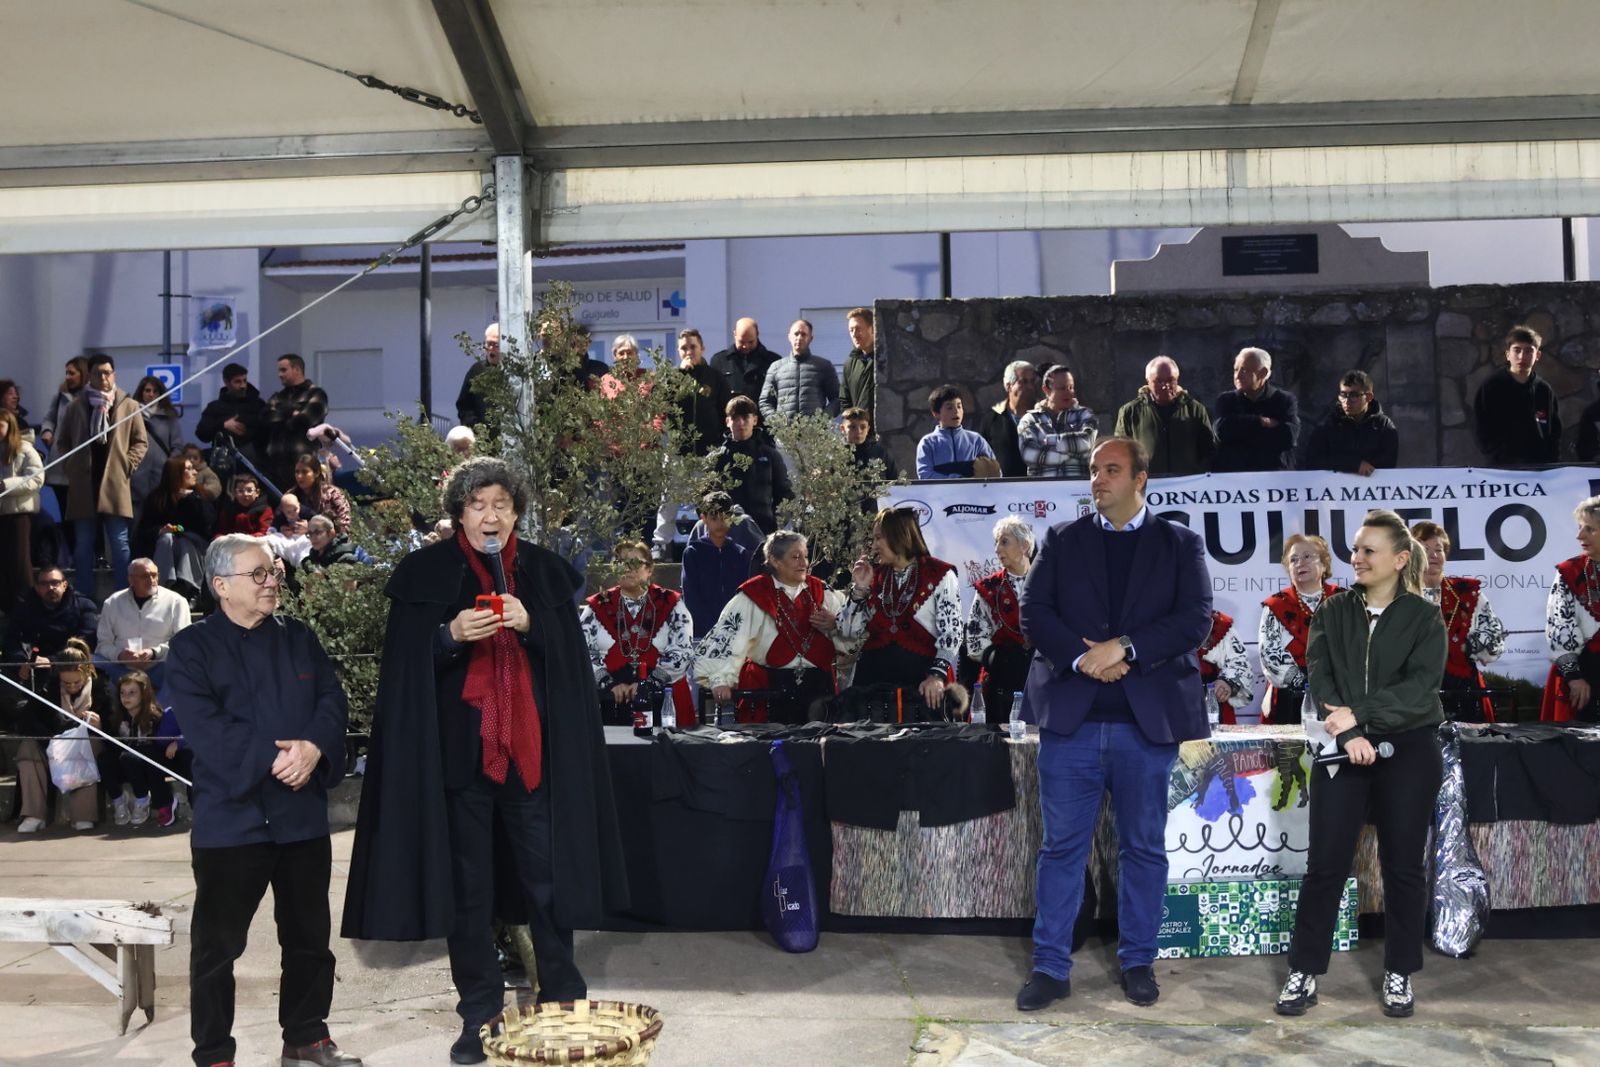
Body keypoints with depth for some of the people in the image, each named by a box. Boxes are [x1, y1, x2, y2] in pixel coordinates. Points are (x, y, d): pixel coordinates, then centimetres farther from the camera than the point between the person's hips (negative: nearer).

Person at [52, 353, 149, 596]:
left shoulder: (129, 406, 5)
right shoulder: (75, 407, 8)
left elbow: (141, 442, 7)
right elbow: (62, 442, 14)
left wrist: (126, 465, -3)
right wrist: (71, 467, 3)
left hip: (115, 485, -1)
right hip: (82, 485, 2)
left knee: (119, 544, 0)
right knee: (83, 545, 6)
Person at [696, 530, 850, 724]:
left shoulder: (822, 593, 11)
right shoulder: (754, 596, -2)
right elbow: (727, 637, -13)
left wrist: (834, 626, -10)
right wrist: (719, 679, -24)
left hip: (819, 686, 4)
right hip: (769, 691, -4)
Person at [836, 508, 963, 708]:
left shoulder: (940, 575, -1)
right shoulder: (874, 575, 12)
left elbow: (951, 631, -8)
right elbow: (849, 632, 11)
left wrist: (937, 675, -19)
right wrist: (859, 589, -1)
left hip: (922, 679, -4)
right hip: (873, 676, 4)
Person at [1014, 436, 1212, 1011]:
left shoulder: (1180, 544, 6)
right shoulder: (1062, 539, 10)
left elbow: (1196, 619, -5)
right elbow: (1034, 613, 1)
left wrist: (1124, 649, -16)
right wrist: (1082, 656, -15)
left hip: (1148, 720, 0)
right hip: (1070, 717, 1)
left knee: (1144, 847, 9)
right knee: (1062, 846, 4)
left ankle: (1138, 961, 22)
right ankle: (1051, 966, 12)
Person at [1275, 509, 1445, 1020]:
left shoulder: (1424, 618, -1)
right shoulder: (1332, 614, 6)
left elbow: (1420, 689, -13)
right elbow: (1320, 679, -6)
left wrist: (1358, 713, -21)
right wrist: (1346, 734, -20)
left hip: (1408, 751, -1)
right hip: (1343, 752, 1)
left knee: (1403, 865, 7)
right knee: (1325, 864, 1)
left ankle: (1399, 975, 20)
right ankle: (1304, 973, 9)